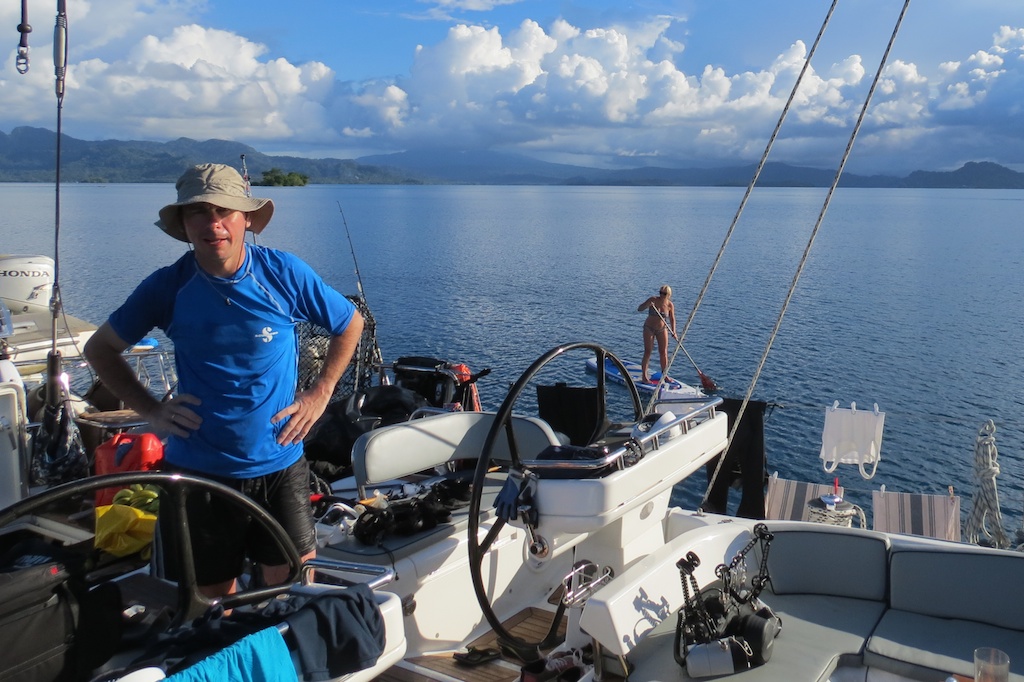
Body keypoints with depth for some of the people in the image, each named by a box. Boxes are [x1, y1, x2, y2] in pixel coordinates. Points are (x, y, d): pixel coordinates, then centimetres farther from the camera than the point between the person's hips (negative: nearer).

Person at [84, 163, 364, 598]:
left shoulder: (284, 273, -7)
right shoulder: (168, 287, -5)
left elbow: (350, 324, 7)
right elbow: (100, 349, 8)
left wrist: (320, 394, 0)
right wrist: (150, 410, -4)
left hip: (279, 466, 0)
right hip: (198, 470, 1)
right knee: (212, 604, 13)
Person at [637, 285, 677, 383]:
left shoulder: (670, 305, -8)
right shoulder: (653, 300, -14)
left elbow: (672, 319, 2)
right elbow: (639, 309, -15)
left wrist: (673, 332, -10)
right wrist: (648, 304, -34)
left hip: (662, 329, 3)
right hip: (649, 328, -3)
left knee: (664, 353, 4)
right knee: (648, 352, -5)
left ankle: (664, 375, 17)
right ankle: (644, 376, -2)